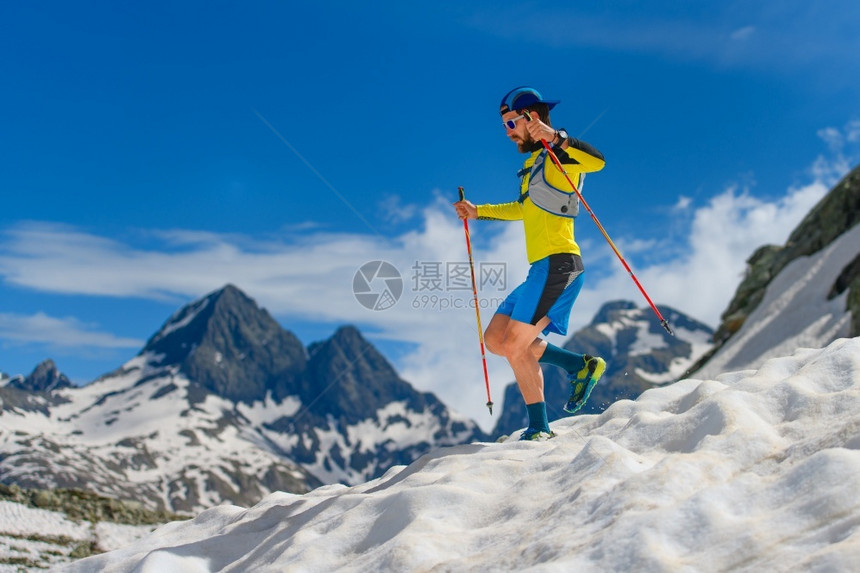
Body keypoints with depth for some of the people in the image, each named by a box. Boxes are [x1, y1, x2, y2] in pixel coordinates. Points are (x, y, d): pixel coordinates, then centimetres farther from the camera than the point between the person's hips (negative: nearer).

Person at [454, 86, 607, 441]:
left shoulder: (559, 153, -5)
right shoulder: (535, 162, 23)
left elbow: (598, 161, -27)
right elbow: (524, 209, 39)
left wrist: (555, 138, -34)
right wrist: (477, 212, 40)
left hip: (558, 263, -10)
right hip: (543, 269, 10)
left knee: (514, 346, -12)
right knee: (495, 340, 8)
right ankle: (580, 365, 6)